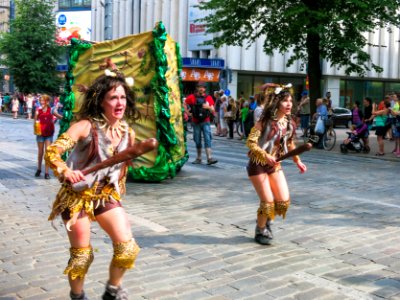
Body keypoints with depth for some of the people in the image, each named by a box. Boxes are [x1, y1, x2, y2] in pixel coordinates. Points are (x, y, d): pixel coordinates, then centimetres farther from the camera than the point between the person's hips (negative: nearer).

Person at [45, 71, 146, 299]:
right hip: (77, 197, -4)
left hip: (107, 196, 5)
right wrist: (66, 171, -44)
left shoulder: (128, 133, -1)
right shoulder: (86, 126, -18)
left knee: (128, 248, -5)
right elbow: (52, 152, -26)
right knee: (82, 255, 4)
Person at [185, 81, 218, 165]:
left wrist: (209, 107, -19)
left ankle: (209, 158, -17)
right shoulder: (192, 97, 1)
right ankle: (199, 158, 18)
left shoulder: (208, 97, 3)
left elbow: (213, 111, 1)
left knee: (207, 139, -11)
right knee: (197, 141, 7)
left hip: (205, 122, 0)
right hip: (196, 122, 1)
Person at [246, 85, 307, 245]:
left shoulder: (289, 123, 0)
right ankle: (260, 231, 20)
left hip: (274, 165, 6)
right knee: (268, 201, -5)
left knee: (284, 201, 0)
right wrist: (266, 156, -31)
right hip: (258, 165, -6)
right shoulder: (265, 121, -18)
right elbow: (250, 142, -20)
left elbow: (290, 144, 17)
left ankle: (267, 221, 30)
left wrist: (298, 161, 12)